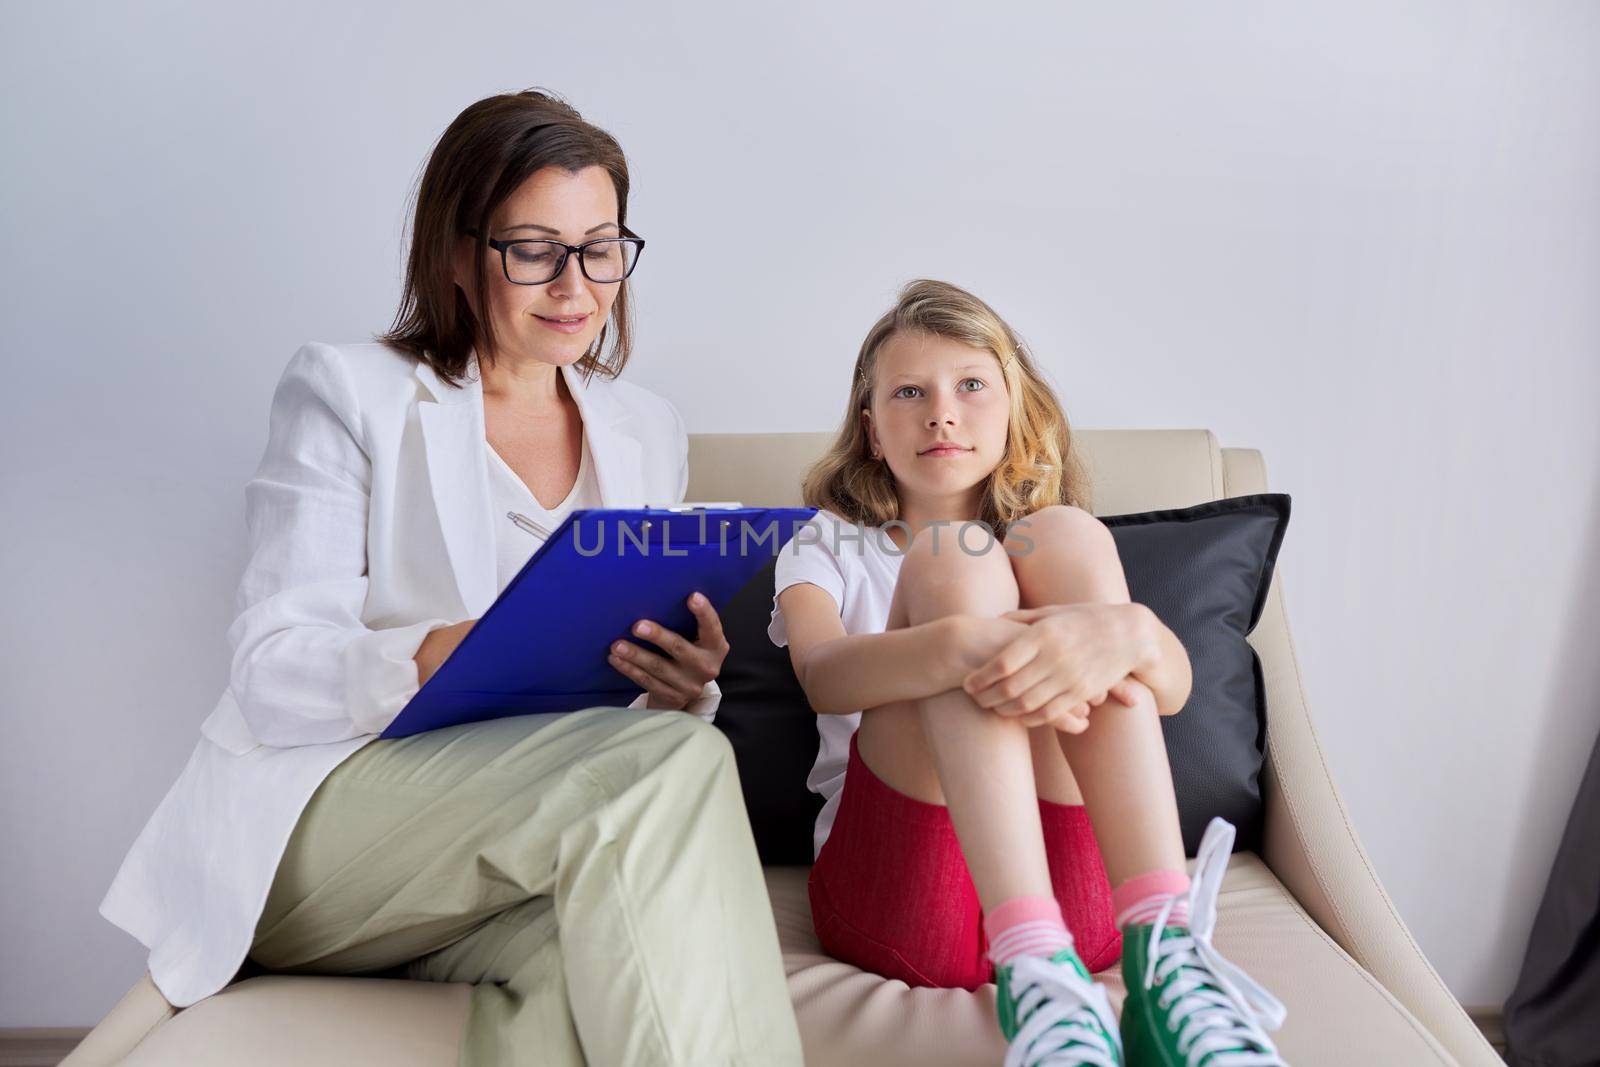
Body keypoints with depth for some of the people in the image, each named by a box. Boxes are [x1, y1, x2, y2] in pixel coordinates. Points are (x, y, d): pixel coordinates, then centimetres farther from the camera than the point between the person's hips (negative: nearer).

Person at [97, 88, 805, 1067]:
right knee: (674, 763, -31)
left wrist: (683, 687, -14)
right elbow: (270, 674, -8)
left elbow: (646, 698, 12)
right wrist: (438, 658, -29)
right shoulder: (348, 391, 2)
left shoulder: (649, 433, 16)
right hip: (320, 828, -3)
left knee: (602, 948, -36)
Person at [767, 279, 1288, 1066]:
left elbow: (1174, 686, -1)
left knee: (1066, 537, -14)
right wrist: (963, 645, -33)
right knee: (953, 558, -19)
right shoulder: (827, 545, 17)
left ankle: (1159, 947, -30)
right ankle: (1036, 975, -36)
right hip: (893, 883, -1)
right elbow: (824, 675, -10)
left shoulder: (1058, 545, 21)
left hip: (1076, 891, 1)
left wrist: (1127, 632, -28)